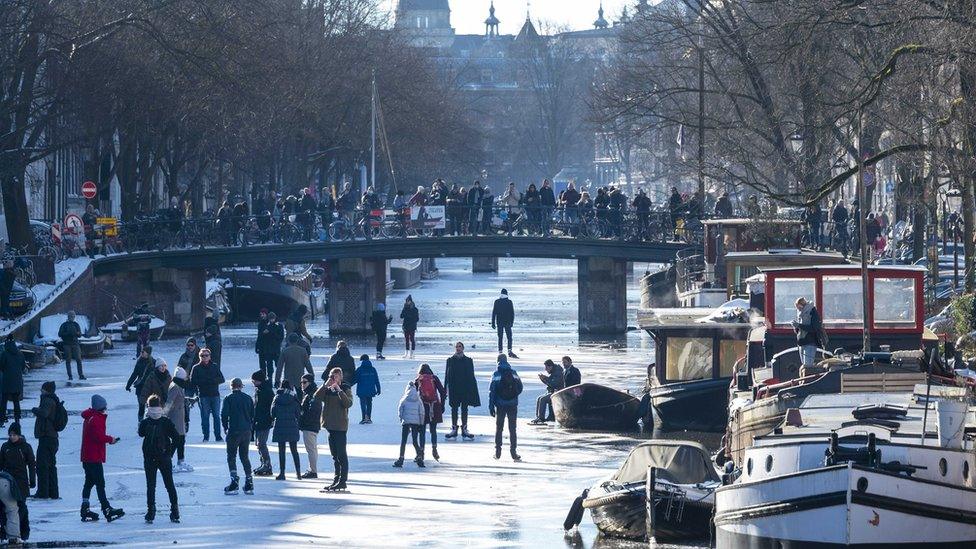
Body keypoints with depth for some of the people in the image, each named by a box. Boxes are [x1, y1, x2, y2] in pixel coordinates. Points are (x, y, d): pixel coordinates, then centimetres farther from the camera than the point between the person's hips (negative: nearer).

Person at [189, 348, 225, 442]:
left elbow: (221, 379, 4)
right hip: (203, 395, -1)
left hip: (215, 395, 1)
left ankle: (218, 436, 3)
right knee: (205, 416, -4)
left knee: (216, 416, -1)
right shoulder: (196, 368, 5)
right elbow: (192, 381, -3)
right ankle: (206, 436, 1)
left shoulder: (215, 366, 11)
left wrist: (211, 380, -13)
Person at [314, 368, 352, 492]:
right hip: (330, 425, 6)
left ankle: (343, 481, -9)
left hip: (340, 426, -6)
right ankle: (337, 479, 17)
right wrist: (325, 385, -14)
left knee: (341, 454, -8)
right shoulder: (327, 390, 12)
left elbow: (348, 403, -18)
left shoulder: (345, 389, -2)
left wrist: (339, 390, -22)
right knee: (335, 455, 11)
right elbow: (317, 397, -5)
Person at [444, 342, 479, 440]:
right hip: (454, 389, 0)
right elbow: (447, 375, 5)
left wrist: (472, 389, 2)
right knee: (454, 409, 3)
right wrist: (446, 389, -1)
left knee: (464, 409, 4)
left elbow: (471, 376, 6)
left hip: (465, 389, 0)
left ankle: (464, 429, 9)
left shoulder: (468, 360, 5)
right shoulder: (450, 360, 5)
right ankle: (454, 430, 8)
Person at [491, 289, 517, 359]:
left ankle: (500, 352, 3)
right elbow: (512, 313, -3)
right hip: (507, 323, -2)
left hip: (499, 323, 2)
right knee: (509, 337, -1)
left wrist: (493, 323, 6)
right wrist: (512, 322, 2)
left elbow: (493, 313, 3)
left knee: (500, 338, 6)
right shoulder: (509, 302, -4)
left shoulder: (497, 302, 1)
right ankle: (509, 351, -13)